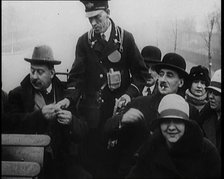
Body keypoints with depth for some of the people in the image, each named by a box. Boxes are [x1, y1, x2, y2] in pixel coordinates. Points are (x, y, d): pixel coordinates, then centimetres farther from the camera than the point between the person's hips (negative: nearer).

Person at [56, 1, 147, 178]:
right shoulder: (84, 41, 5)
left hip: (118, 109, -1)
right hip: (92, 113, 1)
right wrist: (69, 98, -16)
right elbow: (77, 75, 1)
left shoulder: (126, 38, 1)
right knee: (92, 158, 1)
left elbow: (140, 73, 5)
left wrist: (130, 93, -11)